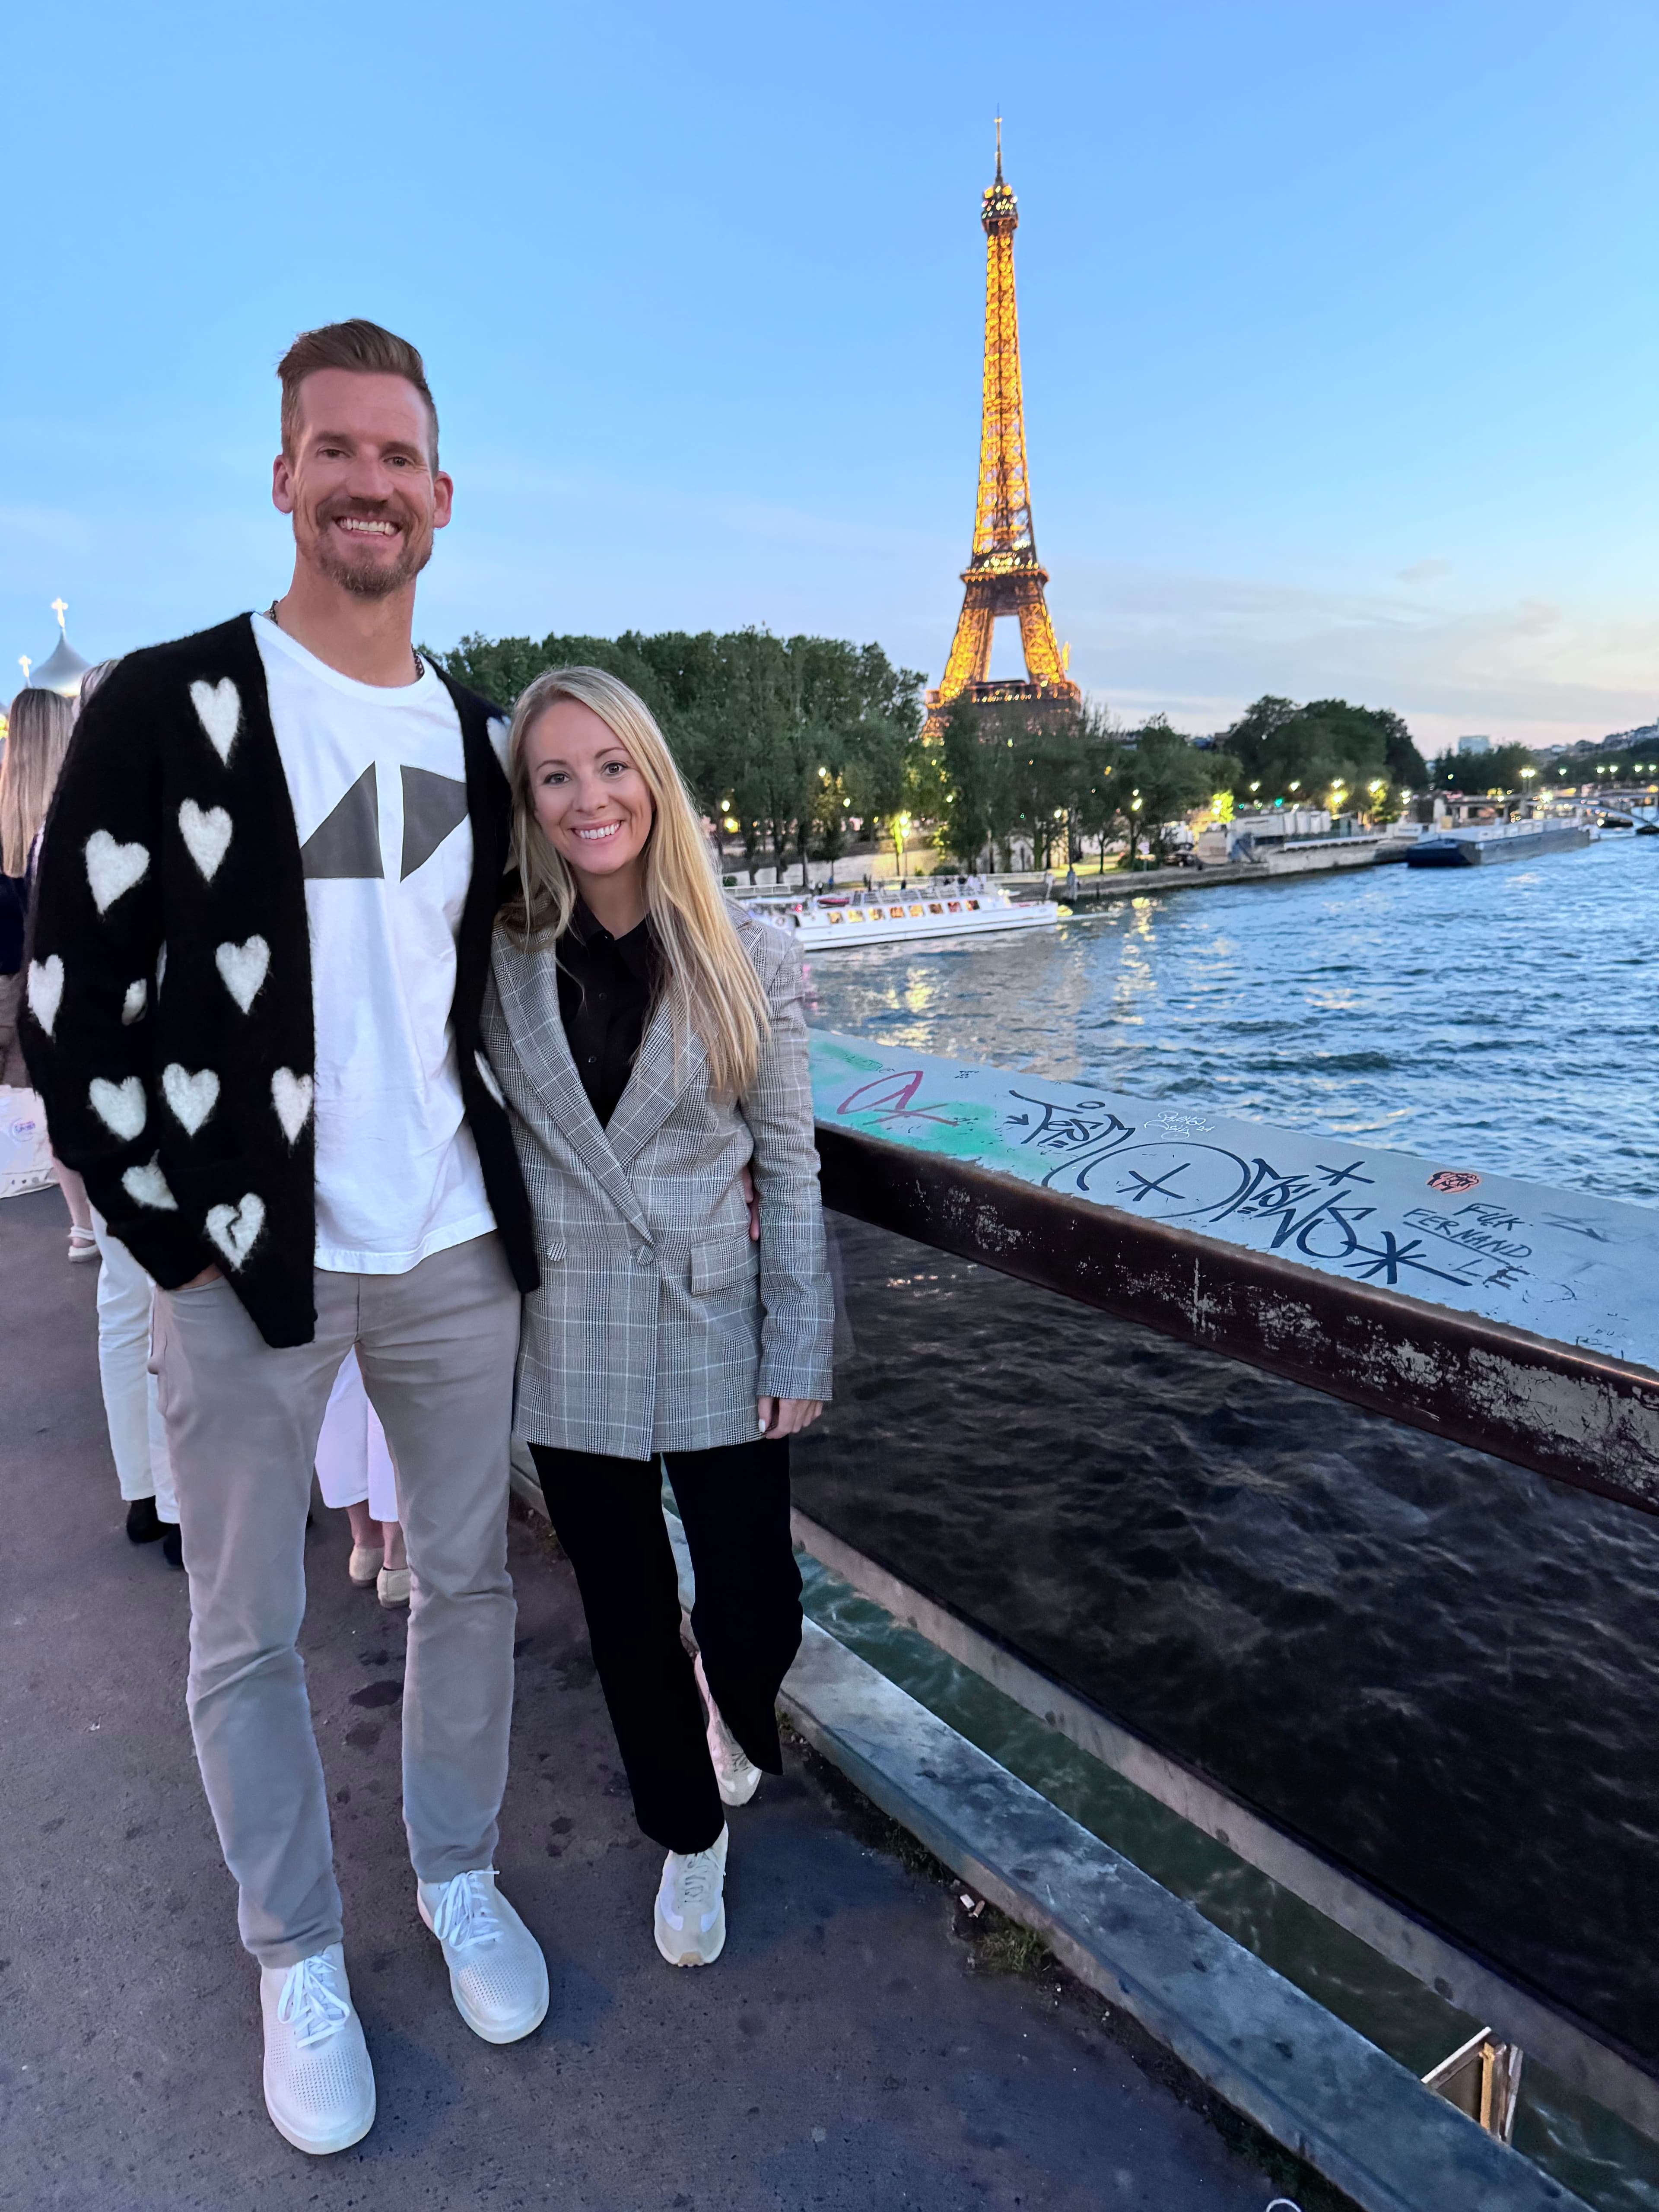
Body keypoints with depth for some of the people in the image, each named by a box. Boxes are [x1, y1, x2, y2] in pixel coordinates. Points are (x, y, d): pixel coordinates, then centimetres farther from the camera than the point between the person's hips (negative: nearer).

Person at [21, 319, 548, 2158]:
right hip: (244, 1264, -4)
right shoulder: (167, 708, -6)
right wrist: (181, 1245, -8)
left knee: (466, 1579, 16)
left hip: (456, 1254, 5)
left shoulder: (474, 739, 9)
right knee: (246, 1635, 10)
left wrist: (505, 1192, 10)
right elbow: (70, 1005, -7)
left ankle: (459, 1876, 40)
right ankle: (296, 1956, 34)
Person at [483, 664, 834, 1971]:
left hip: (712, 1335, -1)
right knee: (629, 1627, 14)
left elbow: (789, 1164, -3)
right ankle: (690, 1837, 42)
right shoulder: (502, 958, -5)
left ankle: (729, 1707, 43)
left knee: (754, 1624, 3)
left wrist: (801, 1347, -5)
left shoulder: (747, 958, -7)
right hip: (563, 1346, 1)